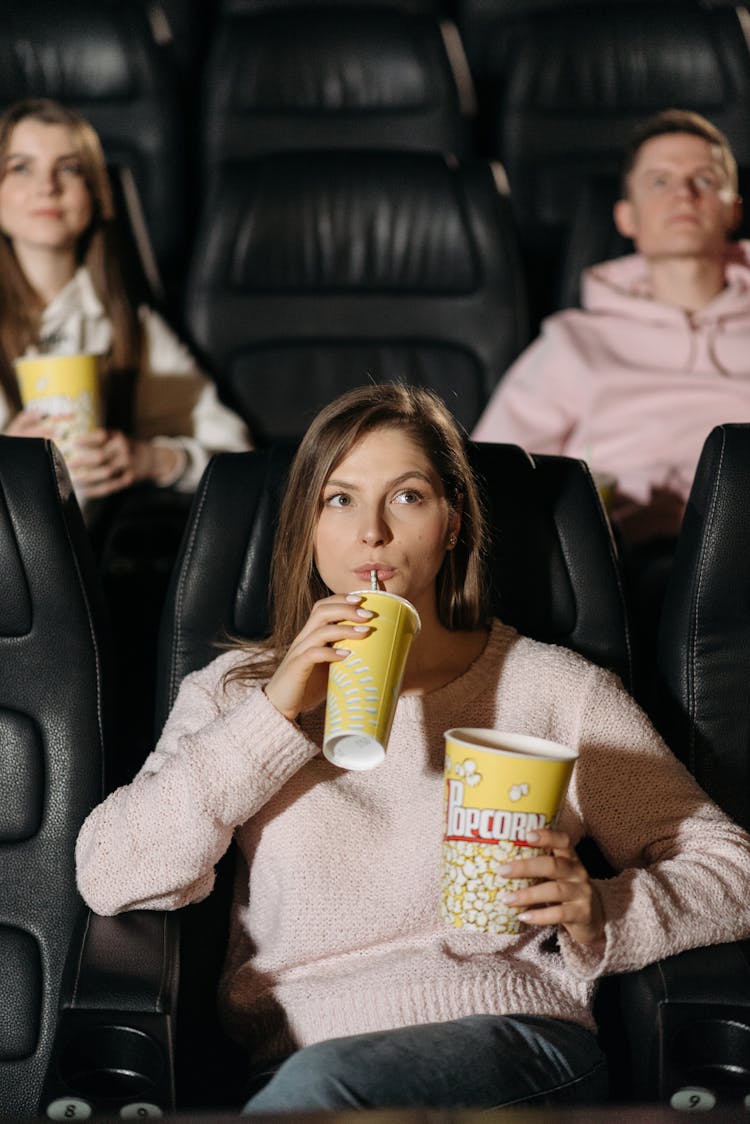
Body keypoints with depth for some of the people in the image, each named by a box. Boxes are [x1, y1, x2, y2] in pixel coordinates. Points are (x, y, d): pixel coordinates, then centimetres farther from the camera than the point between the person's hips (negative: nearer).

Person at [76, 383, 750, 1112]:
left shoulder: (554, 689, 14)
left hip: (519, 1045, -1)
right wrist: (276, 714, -3)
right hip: (291, 1060, 1)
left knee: (322, 1083, -35)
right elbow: (108, 877, 4)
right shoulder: (237, 690, 19)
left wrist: (598, 912, -9)